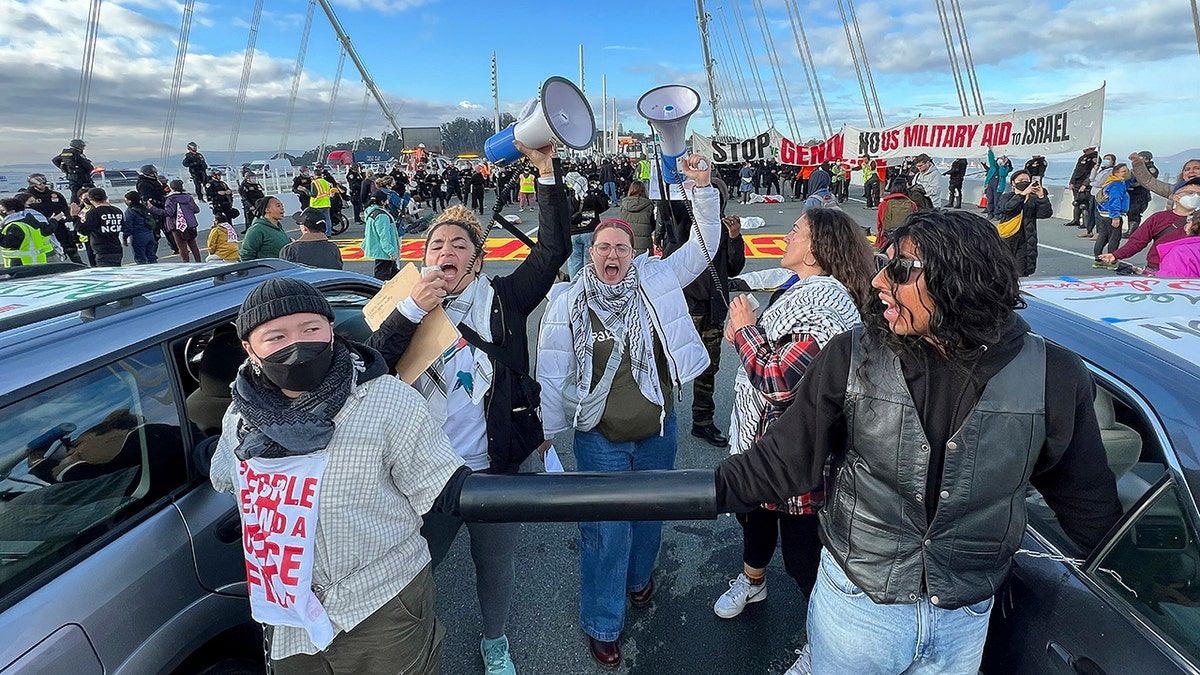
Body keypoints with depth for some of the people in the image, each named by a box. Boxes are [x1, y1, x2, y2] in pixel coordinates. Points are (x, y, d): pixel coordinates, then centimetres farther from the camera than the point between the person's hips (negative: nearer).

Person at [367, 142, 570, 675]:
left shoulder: (502, 301, -5)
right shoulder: (406, 310, -1)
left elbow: (554, 249, -15)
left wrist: (547, 170, -21)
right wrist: (411, 310, -26)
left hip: (497, 469, 0)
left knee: (496, 565, 21)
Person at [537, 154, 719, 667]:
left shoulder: (657, 280, -6)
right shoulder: (568, 304, -11)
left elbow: (704, 246, -5)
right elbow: (551, 372, -7)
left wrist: (703, 189, -17)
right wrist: (545, 432, -4)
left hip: (657, 433, 3)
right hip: (600, 440, -2)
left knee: (649, 514, 24)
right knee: (605, 532, 7)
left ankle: (639, 578, 54)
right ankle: (602, 626, 29)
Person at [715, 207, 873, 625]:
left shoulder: (824, 304, -27)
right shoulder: (798, 288, 6)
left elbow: (777, 379, -31)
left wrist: (745, 328, -18)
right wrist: (744, 334, 0)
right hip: (764, 430, 11)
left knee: (803, 549, 5)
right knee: (755, 509, 29)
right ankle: (751, 582, 56)